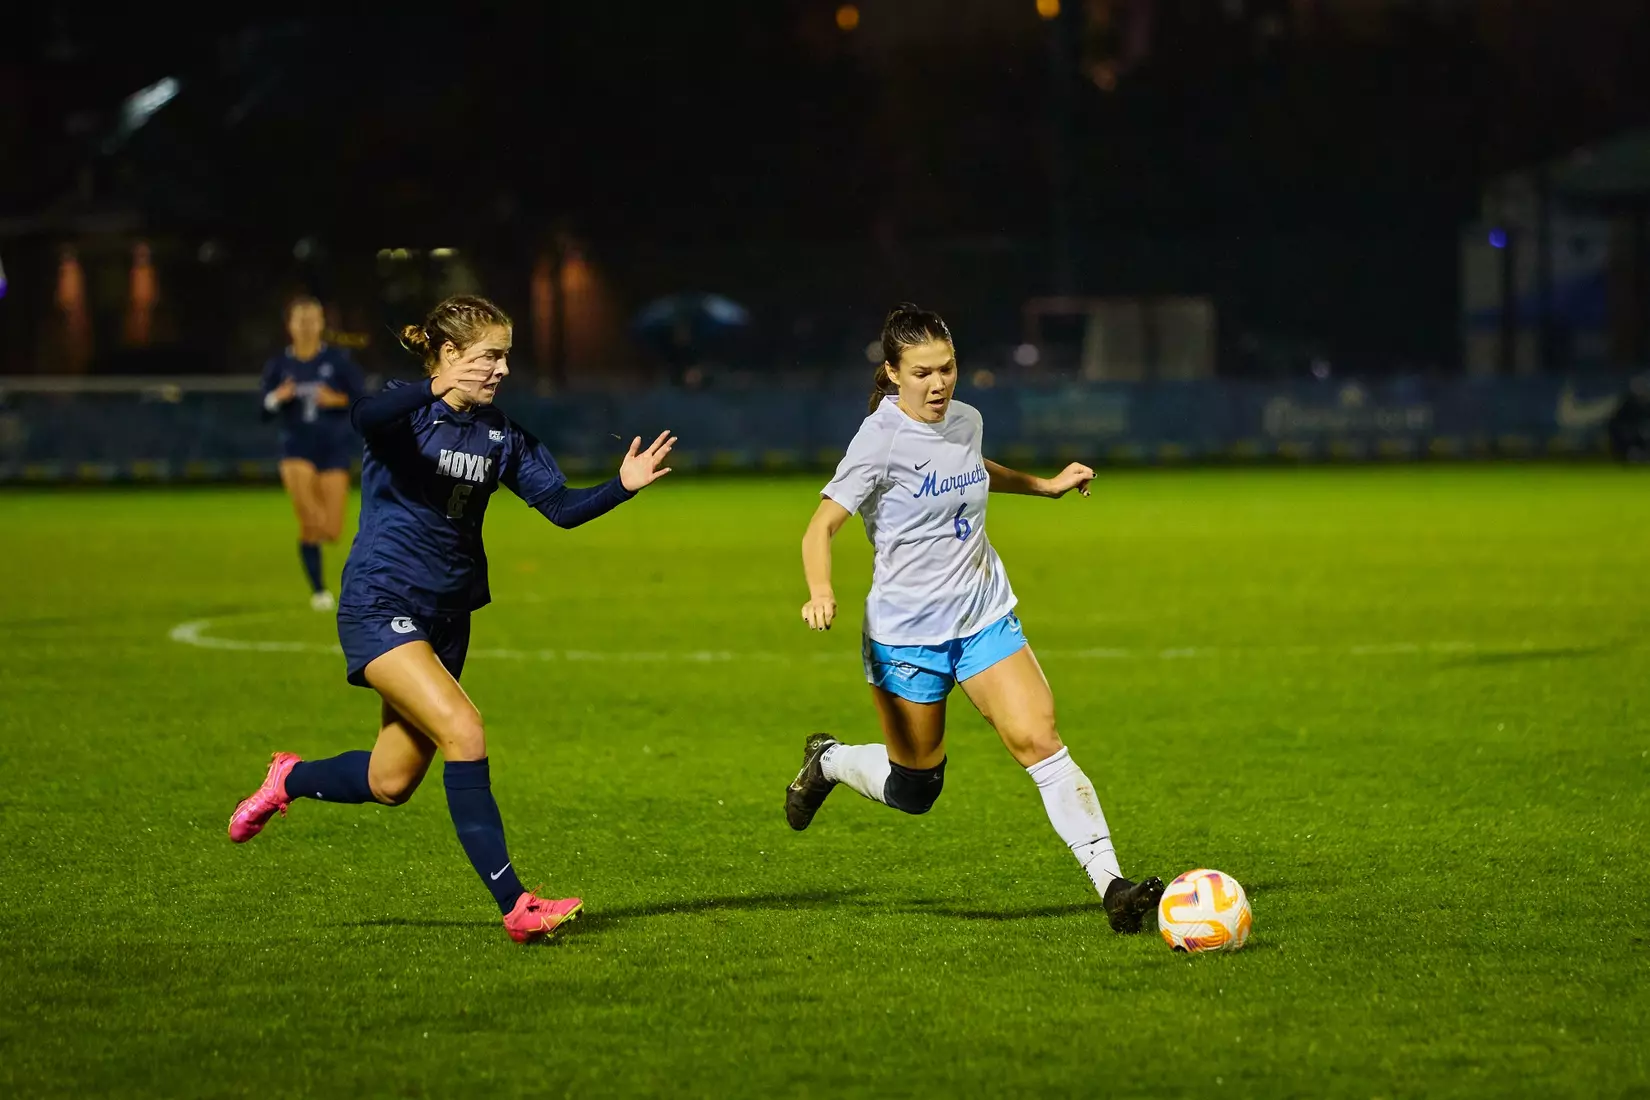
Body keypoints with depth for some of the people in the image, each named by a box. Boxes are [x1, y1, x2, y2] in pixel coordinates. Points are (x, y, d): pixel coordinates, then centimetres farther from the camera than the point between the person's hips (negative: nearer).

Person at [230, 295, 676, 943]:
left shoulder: (501, 436, 7)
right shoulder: (405, 414, -11)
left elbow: (560, 507, 2)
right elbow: (363, 417, -35)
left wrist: (622, 487, -15)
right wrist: (436, 391, -50)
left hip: (446, 617, 7)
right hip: (381, 606, -7)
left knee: (390, 785, 10)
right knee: (464, 734, -22)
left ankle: (290, 780, 40)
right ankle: (514, 904, -22)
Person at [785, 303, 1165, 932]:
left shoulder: (965, 421, 3)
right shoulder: (882, 439, -16)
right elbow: (821, 529, -20)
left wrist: (1046, 485, 27)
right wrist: (820, 593, -38)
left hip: (985, 619, 4)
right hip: (906, 633, -4)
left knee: (1039, 742, -15)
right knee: (915, 791, 9)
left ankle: (1111, 885, -19)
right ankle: (827, 762, 41)